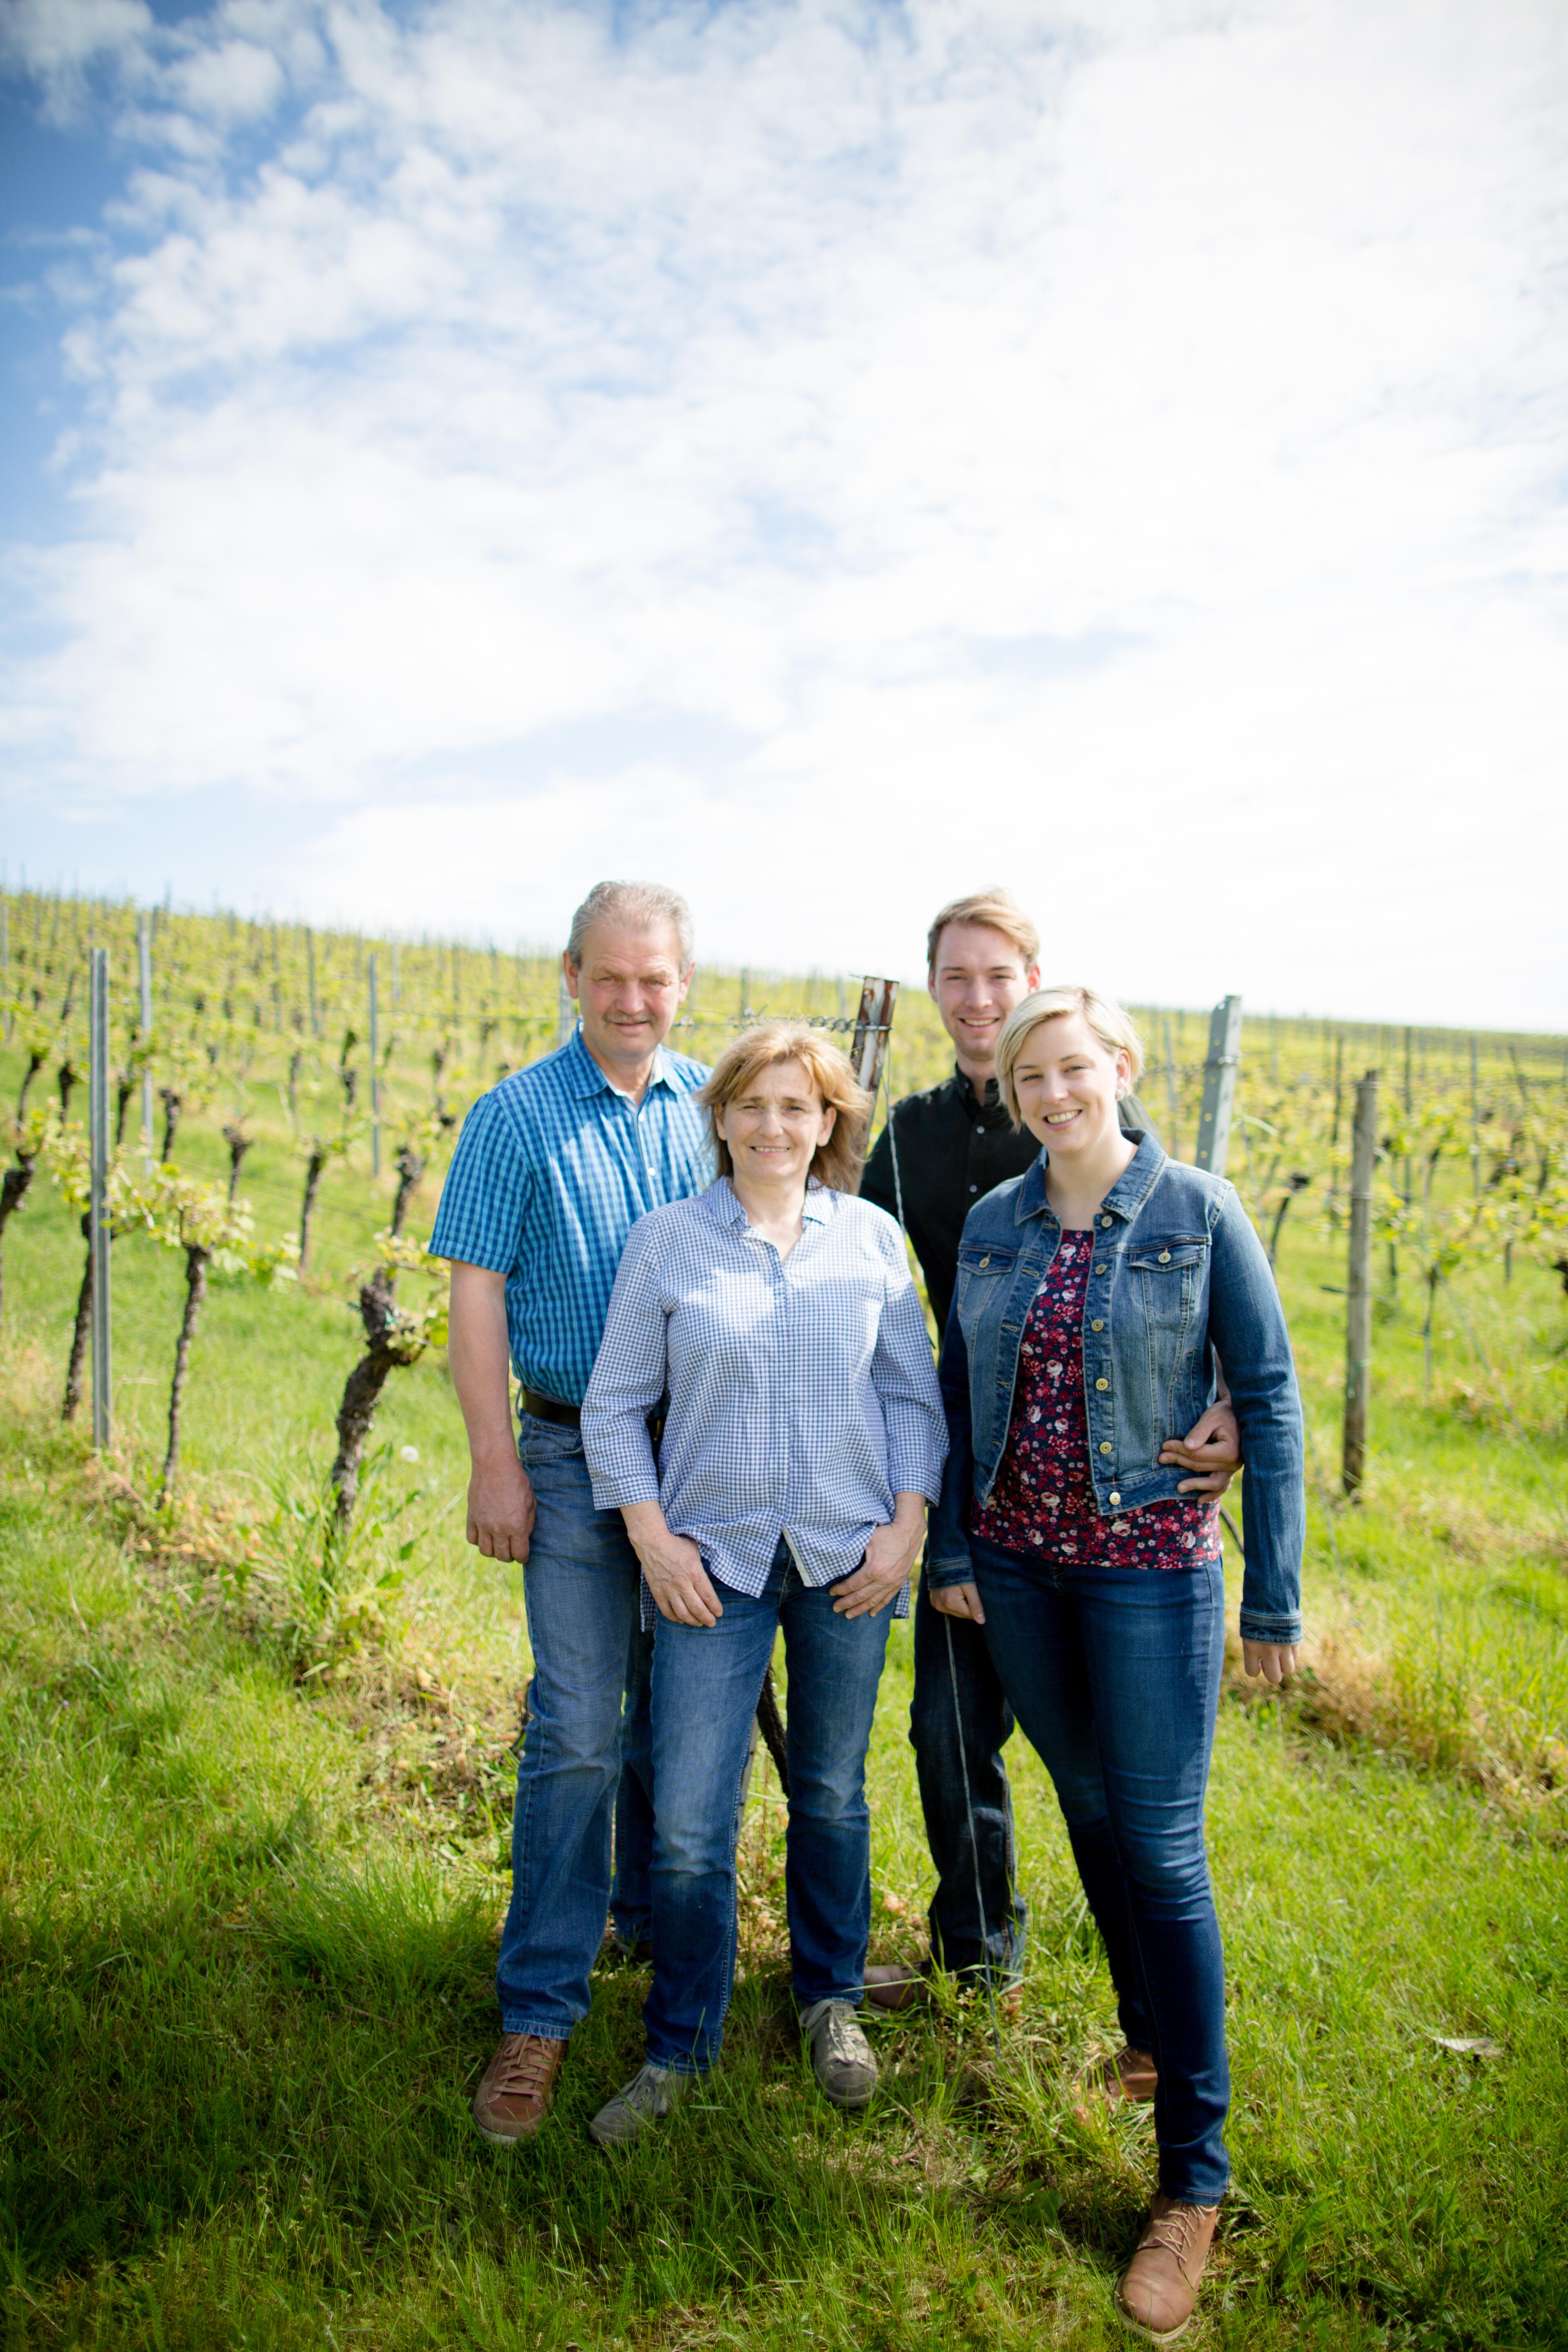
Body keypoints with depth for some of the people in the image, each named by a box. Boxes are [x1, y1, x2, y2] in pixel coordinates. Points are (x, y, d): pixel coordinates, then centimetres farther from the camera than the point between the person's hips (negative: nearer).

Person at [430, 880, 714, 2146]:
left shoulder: (714, 1108, 4)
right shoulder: (515, 1118, -6)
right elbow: (477, 1295, -6)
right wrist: (495, 1464, -11)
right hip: (576, 1451, -3)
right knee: (577, 1730, -3)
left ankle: (655, 1916, 39)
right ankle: (540, 2010, 10)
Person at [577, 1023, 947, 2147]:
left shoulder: (873, 1238, 1)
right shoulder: (666, 1240, -2)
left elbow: (916, 1393, 6)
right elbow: (616, 1403, 1)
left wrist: (906, 1526, -3)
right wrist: (653, 1538, -6)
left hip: (847, 1557, 1)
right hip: (714, 1560, -1)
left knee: (832, 1795, 16)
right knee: (689, 1824, -1)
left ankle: (833, 2001, 40)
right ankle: (681, 2048, 23)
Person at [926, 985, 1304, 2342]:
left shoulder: (1199, 1214, -8)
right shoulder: (993, 1225, 3)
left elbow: (1269, 1399, -6)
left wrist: (1274, 1595, -7)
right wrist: (951, 1549, 7)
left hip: (1150, 1568, -4)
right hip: (1017, 1563, 4)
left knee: (1161, 1850, 0)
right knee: (1089, 1810, 18)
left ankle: (1195, 2179, 14)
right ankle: (1149, 2032, 42)